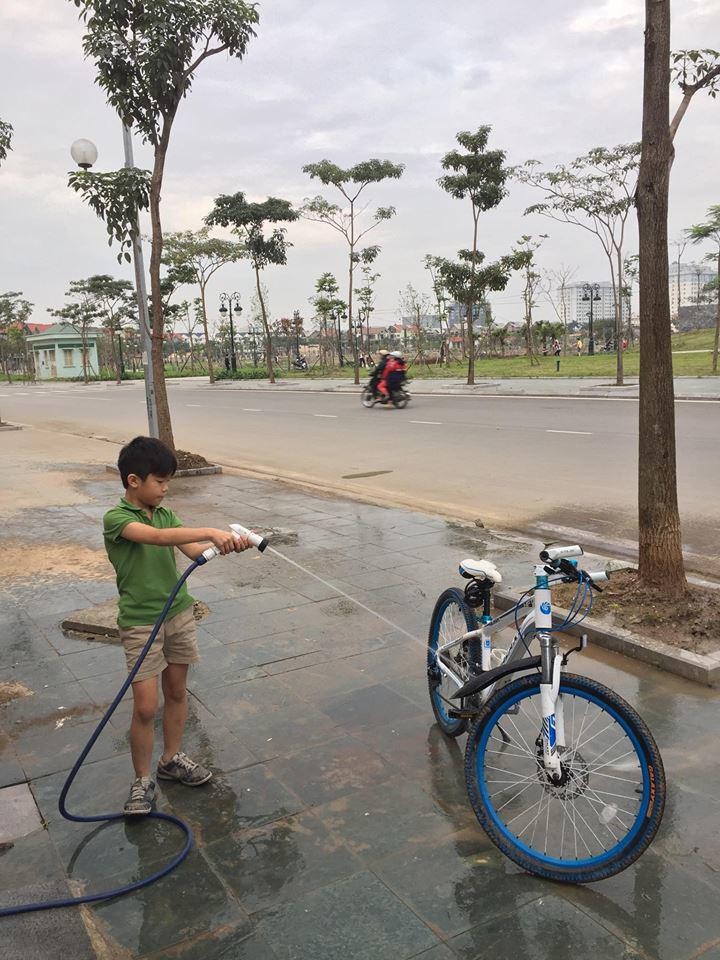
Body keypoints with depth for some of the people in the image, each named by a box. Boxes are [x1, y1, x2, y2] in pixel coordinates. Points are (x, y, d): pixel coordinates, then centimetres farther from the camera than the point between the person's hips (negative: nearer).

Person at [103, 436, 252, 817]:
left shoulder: (165, 514, 5)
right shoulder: (116, 519, -16)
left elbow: (196, 551, -6)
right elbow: (156, 537, -34)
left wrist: (228, 544, -24)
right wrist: (212, 531, -41)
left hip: (179, 614, 6)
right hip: (140, 622, -6)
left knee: (177, 691, 16)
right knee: (146, 707, -3)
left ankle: (171, 759, 35)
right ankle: (143, 781, 16)